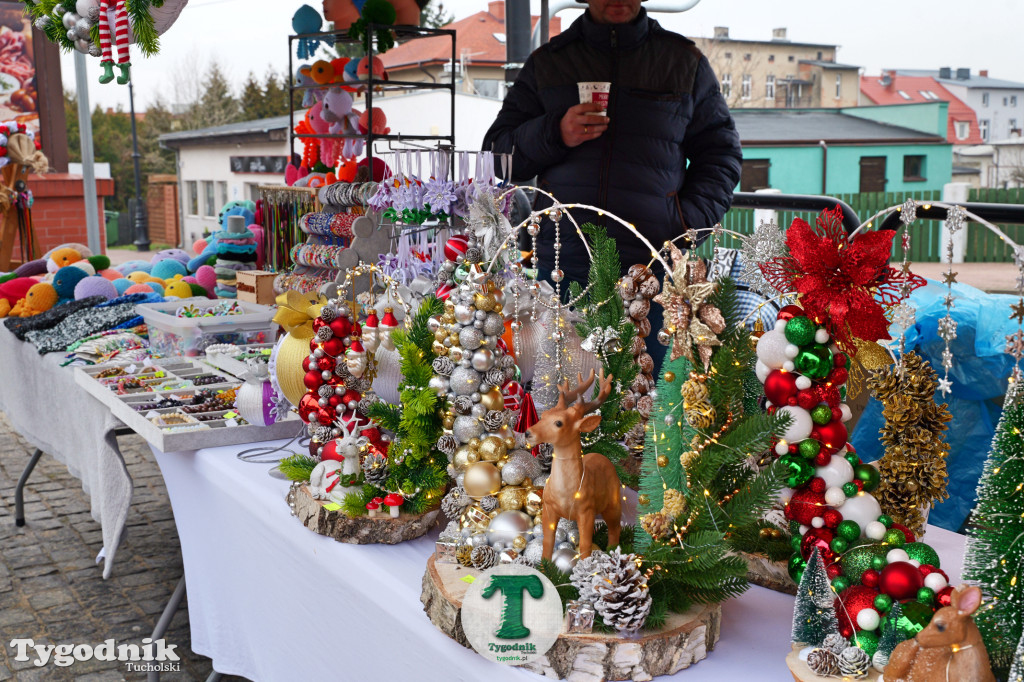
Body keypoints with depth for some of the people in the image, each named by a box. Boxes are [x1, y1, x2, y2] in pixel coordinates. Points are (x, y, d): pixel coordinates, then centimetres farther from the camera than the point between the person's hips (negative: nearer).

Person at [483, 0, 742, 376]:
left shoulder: (686, 61, 13)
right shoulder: (547, 62, 15)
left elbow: (721, 152, 15)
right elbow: (497, 153, 13)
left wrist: (689, 221, -1)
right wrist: (554, 133, -7)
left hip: (650, 264, -1)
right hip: (563, 262, 1)